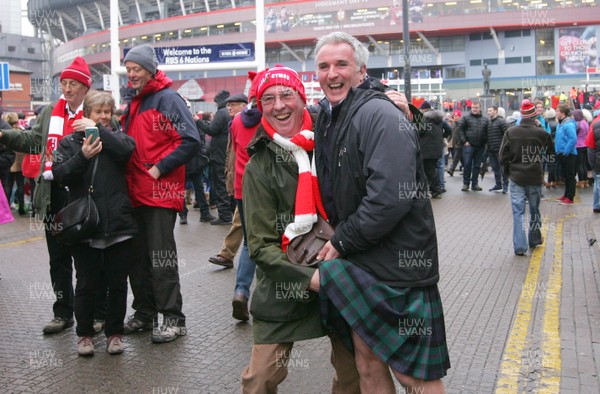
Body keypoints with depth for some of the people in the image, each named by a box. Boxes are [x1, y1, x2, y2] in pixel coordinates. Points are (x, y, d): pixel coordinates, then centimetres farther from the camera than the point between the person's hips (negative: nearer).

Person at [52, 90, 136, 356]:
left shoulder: (115, 136, 9)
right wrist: (83, 156, -19)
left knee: (117, 283, 8)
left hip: (118, 224, 1)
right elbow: (60, 175, -6)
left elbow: (127, 149, -15)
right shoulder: (70, 142, 7)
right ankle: (84, 333, 21)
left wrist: (98, 129, -12)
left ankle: (114, 332, 22)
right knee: (86, 283, 7)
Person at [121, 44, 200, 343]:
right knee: (137, 254, 12)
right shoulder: (133, 101, 16)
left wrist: (159, 168, -16)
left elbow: (191, 141, -16)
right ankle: (145, 312, 23)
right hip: (136, 191, 8)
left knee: (161, 255, -4)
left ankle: (173, 317, 5)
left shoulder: (167, 99, -8)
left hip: (161, 190, -8)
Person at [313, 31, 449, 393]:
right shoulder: (326, 119, 12)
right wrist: (337, 240, 7)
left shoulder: (380, 115, -16)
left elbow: (391, 197, -25)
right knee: (368, 364, 15)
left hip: (396, 265, -8)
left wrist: (343, 242, -15)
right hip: (357, 264, 8)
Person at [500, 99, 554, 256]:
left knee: (518, 212, 2)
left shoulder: (510, 132, -8)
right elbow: (550, 155, 4)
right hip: (535, 178, 0)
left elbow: (503, 155, -4)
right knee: (534, 210, 18)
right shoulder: (542, 133, -11)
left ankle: (520, 246, -5)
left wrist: (508, 171, 13)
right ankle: (534, 239, 33)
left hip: (516, 178, 0)